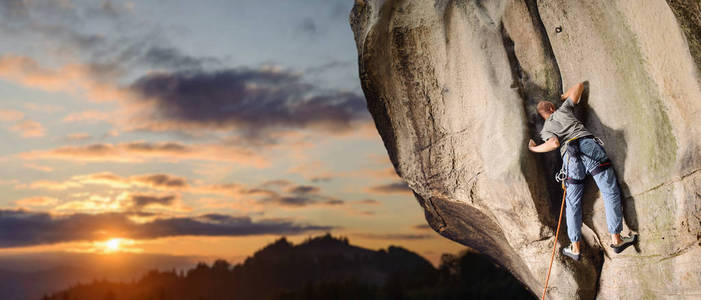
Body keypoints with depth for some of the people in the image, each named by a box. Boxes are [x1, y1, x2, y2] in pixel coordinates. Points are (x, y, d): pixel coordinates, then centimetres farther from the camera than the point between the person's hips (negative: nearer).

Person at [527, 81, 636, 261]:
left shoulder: (545, 130, 20)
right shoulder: (563, 110, 24)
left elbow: (554, 143, -2)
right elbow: (579, 86, 33)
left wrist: (534, 149, 12)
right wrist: (563, 97, 48)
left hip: (571, 156, 1)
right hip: (589, 145, 0)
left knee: (573, 203, 8)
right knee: (611, 193, 3)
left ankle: (575, 248, 10)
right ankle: (616, 240, 2)